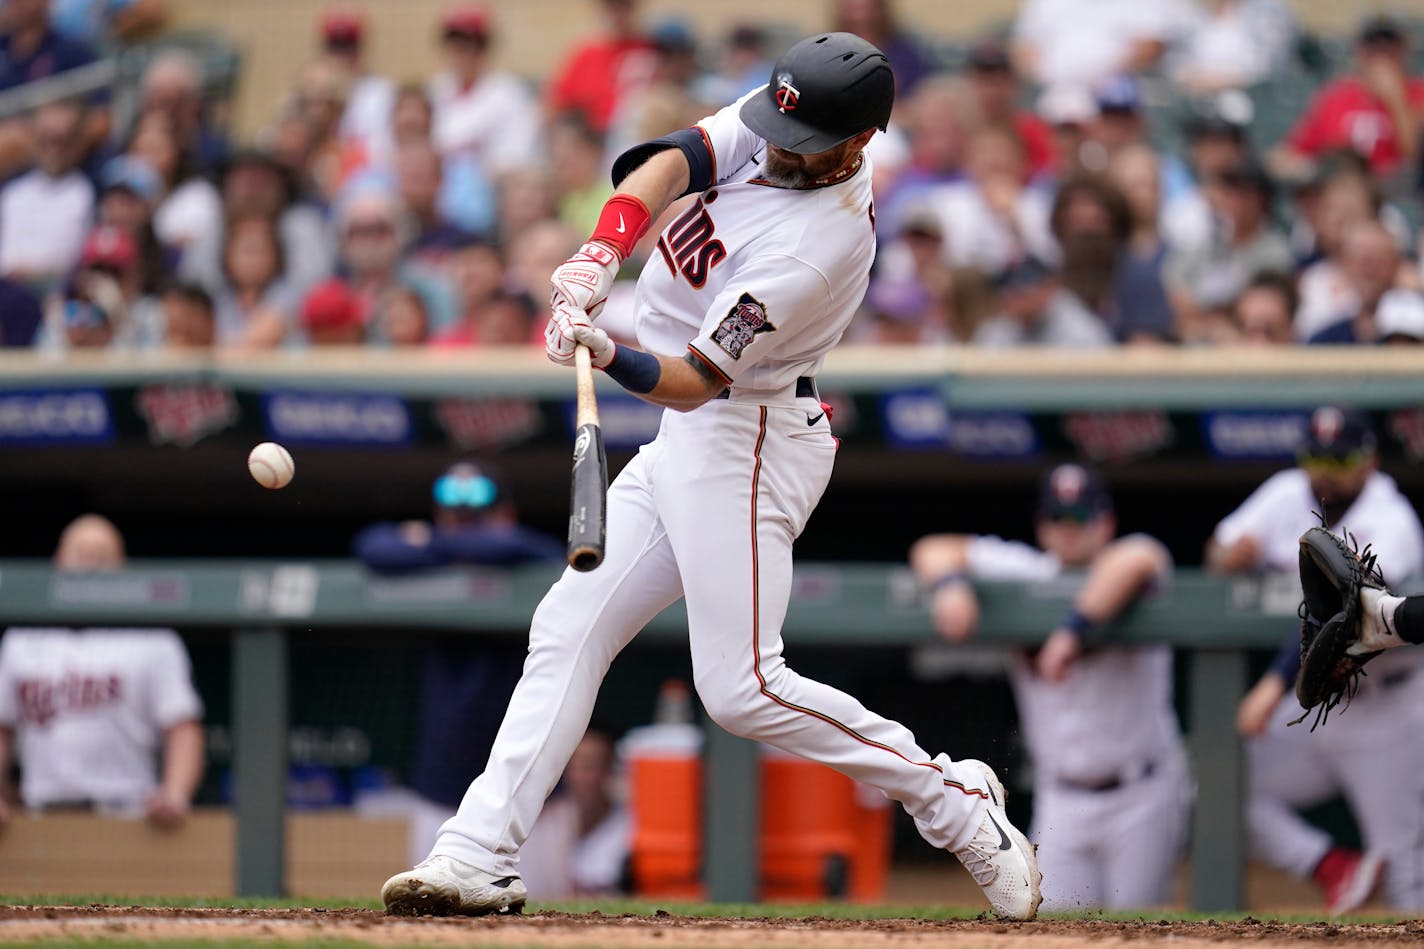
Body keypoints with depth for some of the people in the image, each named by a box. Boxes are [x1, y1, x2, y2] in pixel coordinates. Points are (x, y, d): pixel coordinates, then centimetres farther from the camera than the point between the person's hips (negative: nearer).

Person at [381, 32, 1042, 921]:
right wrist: (603, 252, -33)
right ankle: (479, 855, 3)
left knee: (742, 689, -13)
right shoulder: (774, 129, -3)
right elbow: (671, 162, -17)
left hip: (747, 446, -9)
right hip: (692, 437, 9)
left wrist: (611, 356, -44)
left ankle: (957, 802, -1)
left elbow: (695, 380, -27)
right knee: (569, 628, 4)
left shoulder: (817, 246, -26)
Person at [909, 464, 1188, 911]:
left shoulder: (1123, 565, -6)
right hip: (1061, 802, 4)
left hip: (1142, 795, -4)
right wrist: (951, 585, -13)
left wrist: (1074, 628, -36)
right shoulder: (1026, 574, 7)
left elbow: (1138, 560, -32)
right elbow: (935, 550, 9)